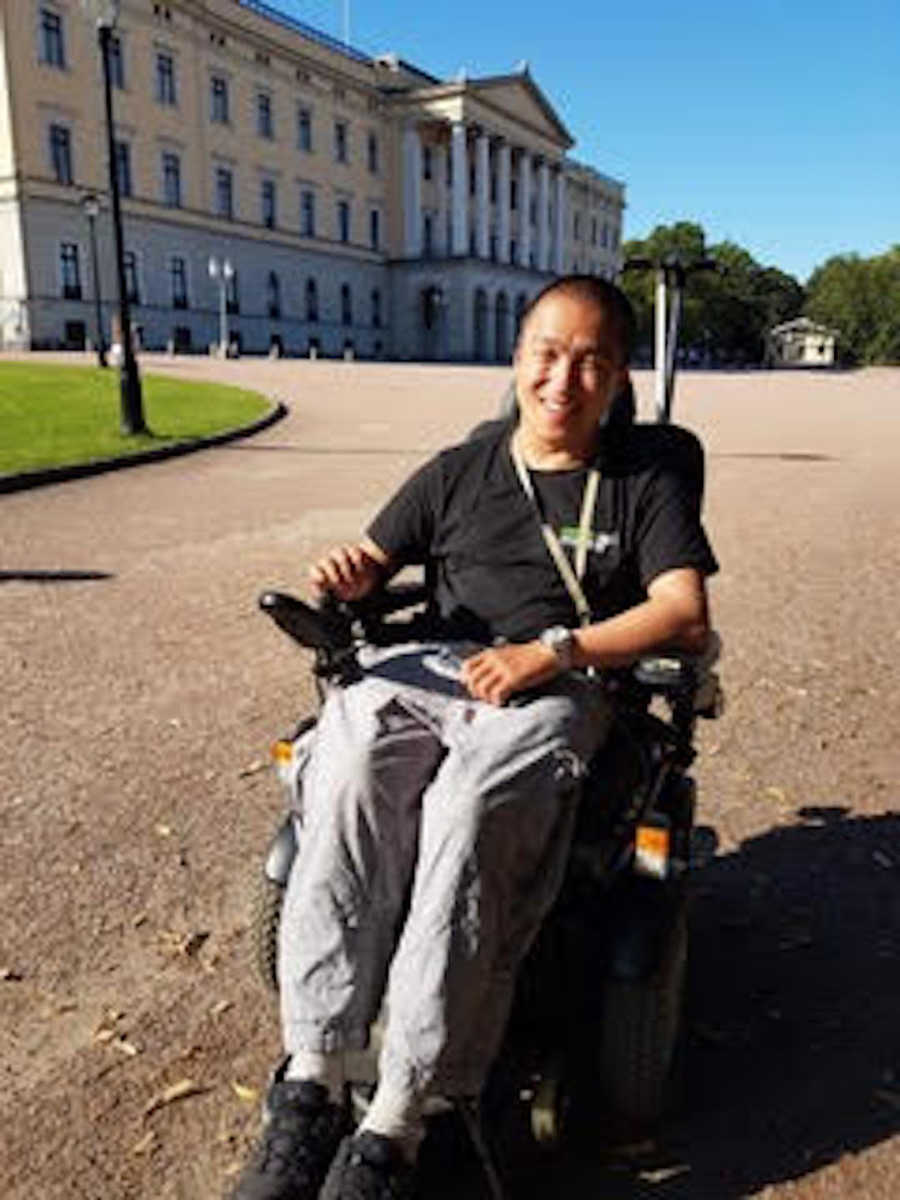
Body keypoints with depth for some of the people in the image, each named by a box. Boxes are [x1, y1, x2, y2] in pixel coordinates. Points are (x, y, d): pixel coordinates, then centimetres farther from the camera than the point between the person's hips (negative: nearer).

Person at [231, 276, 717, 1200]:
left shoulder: (646, 488, 13)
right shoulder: (459, 473, 20)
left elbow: (686, 617, -1)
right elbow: (373, 562, 19)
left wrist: (550, 651, -14)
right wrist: (345, 577, -8)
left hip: (558, 689, -2)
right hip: (430, 667, 3)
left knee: (471, 807, -35)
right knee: (348, 769, -32)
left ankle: (394, 1125, -25)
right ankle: (311, 1082, -24)